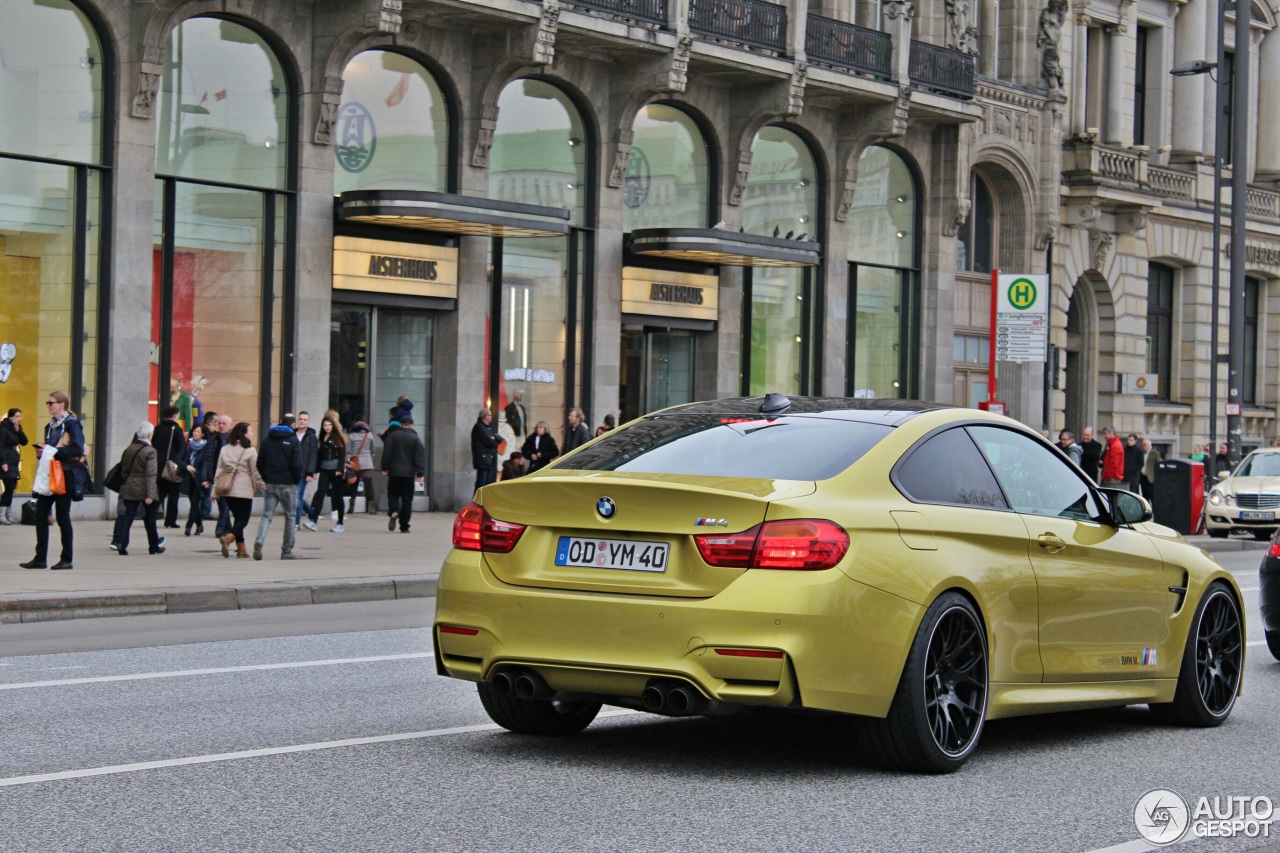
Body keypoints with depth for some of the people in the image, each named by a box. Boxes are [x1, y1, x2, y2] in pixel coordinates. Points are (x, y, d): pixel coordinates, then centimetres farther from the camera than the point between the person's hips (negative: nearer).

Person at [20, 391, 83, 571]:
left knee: (63, 517, -1)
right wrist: (41, 452, 1)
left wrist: (54, 452, -19)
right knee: (40, 515, 4)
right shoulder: (50, 426, 15)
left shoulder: (71, 424, -9)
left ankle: (67, 559, 7)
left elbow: (78, 449, -21)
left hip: (64, 476, -8)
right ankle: (40, 558, 8)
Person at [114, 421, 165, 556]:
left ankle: (121, 544, -16)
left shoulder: (128, 449, 5)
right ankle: (154, 546, 20)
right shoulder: (150, 451, -12)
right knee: (150, 519, 10)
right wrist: (150, 494, -20)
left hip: (130, 489, 4)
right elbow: (151, 475, -18)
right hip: (145, 489, -4)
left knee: (128, 516, 0)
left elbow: (124, 470, 13)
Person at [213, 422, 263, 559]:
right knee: (243, 519, -1)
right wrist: (262, 487, 5)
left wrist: (215, 491, 11)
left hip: (227, 491, 6)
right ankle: (228, 538, -28)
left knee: (237, 518, 15)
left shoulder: (224, 449, 9)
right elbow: (256, 473, -6)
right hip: (243, 491, -6)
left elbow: (219, 471, 9)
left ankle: (241, 550, 13)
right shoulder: (250, 451, -7)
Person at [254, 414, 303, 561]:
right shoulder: (294, 441, -6)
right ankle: (287, 551, 9)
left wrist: (266, 478, 14)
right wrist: (297, 479, 0)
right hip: (287, 484, -4)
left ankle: (259, 541, -23)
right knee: (289, 517, 8)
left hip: (270, 483, 4)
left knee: (267, 515, 3)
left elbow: (260, 462, 8)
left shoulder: (268, 440, 9)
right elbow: (297, 464, -14)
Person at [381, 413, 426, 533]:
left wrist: (385, 468, 4)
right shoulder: (415, 438, 1)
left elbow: (386, 453, -1)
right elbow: (420, 457, -4)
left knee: (393, 494, 12)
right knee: (407, 499, 4)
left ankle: (393, 512, -20)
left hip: (394, 472, 0)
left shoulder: (392, 435, 2)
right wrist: (420, 473, -4)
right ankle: (404, 526, 3)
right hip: (409, 473, 0)